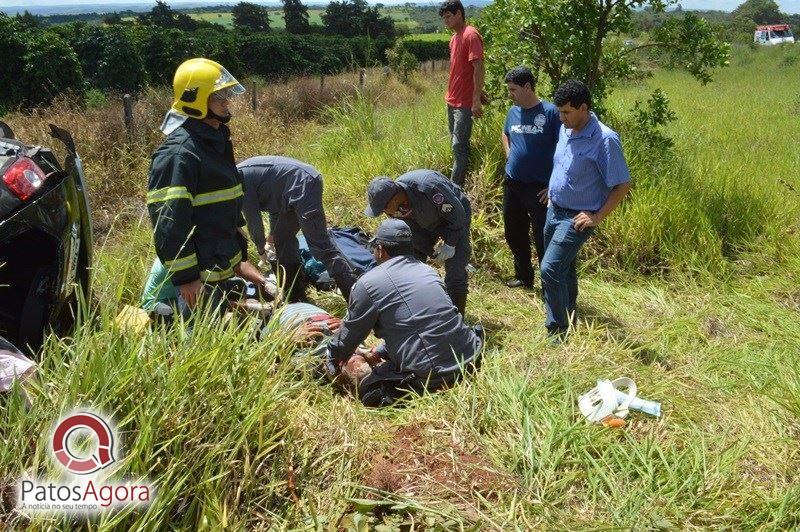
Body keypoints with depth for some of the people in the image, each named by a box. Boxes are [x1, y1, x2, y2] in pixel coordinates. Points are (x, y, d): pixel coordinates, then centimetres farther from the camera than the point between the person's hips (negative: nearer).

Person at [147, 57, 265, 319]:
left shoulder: (217, 140, 12)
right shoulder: (178, 152, -19)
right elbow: (168, 220, -22)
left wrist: (239, 254, 21)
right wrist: (185, 277, -21)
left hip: (222, 265, 9)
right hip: (200, 272, -9)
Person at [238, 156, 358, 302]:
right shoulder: (244, 171, 24)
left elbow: (252, 219, -3)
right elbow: (275, 200, 33)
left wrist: (261, 249, 14)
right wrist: (273, 234, 43)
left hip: (303, 184, -11)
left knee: (320, 246, -12)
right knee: (282, 238, 16)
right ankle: (296, 295, 23)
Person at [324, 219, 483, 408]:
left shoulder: (367, 283, -4)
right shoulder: (427, 270, 16)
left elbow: (351, 332, 9)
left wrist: (333, 358, 29)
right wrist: (379, 352, 34)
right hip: (469, 356, 6)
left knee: (368, 391, 12)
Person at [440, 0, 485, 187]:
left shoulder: (471, 35, -13)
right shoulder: (454, 37, 15)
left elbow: (479, 69, -18)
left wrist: (476, 100, -22)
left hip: (464, 103, -9)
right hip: (452, 100, 9)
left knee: (459, 146, -8)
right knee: (455, 144, 14)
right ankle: (457, 183, 23)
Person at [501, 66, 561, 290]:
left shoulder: (550, 112, -13)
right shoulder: (513, 111, 6)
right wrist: (508, 153, 11)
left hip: (539, 188, -7)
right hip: (512, 185, 7)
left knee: (543, 240, 0)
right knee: (514, 235, 17)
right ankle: (523, 277, 35)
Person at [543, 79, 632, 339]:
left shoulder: (605, 140, -20)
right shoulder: (565, 130, 2)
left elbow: (622, 185, -16)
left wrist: (597, 217, -18)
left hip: (577, 218, -8)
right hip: (554, 210, 8)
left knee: (550, 269, -16)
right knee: (564, 269, 18)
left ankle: (559, 332, -3)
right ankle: (568, 321, 35)